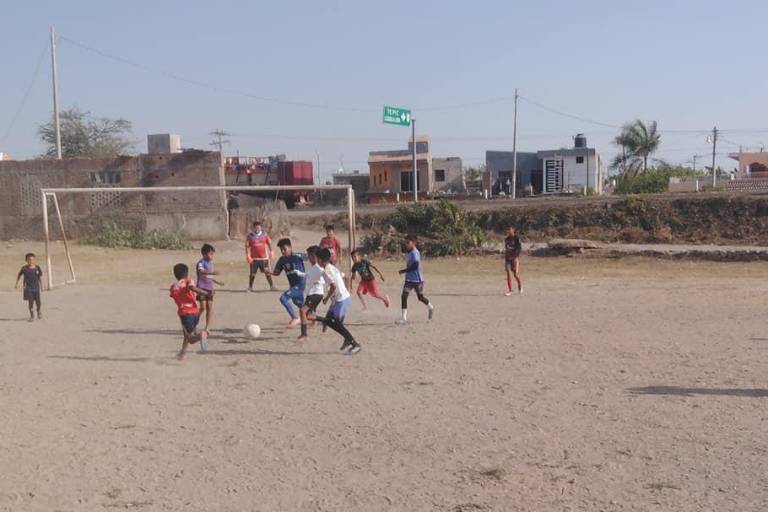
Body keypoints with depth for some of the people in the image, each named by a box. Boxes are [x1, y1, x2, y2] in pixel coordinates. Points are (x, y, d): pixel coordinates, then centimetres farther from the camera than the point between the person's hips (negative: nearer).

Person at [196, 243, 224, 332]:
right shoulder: (201, 262, -10)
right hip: (202, 287, -7)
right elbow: (201, 271, -33)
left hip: (209, 288, 7)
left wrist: (217, 282, 29)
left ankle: (207, 328, 8)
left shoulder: (210, 263, 15)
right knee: (203, 307, -10)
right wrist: (211, 273, -47)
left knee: (210, 307, 2)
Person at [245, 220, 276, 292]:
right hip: (254, 258, 0)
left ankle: (272, 286, 5)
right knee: (253, 273, 4)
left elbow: (269, 243, 9)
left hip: (264, 257, 0)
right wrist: (248, 256, -8)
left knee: (267, 272, 0)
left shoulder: (265, 234, 3)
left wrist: (271, 252, 3)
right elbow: (247, 246, 1)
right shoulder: (250, 236, 0)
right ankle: (250, 287, 17)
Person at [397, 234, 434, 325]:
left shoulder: (415, 253, -19)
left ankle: (431, 308, 39)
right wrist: (406, 271, 9)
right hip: (409, 279, 8)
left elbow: (415, 266, -27)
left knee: (420, 297, 10)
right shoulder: (407, 253, 9)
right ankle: (404, 318, -4)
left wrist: (404, 271, -22)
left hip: (418, 280, -8)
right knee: (403, 296, -6)